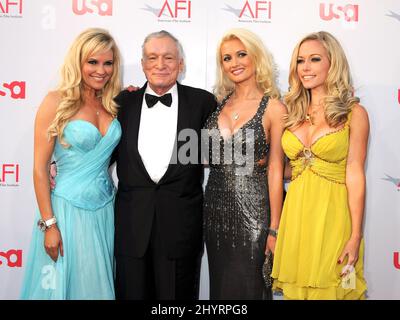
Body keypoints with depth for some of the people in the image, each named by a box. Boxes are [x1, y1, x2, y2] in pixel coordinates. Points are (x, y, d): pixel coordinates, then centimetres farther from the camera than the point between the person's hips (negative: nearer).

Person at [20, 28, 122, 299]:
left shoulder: (113, 104, 4)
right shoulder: (57, 102, -11)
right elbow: (40, 168, -10)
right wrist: (49, 224, -12)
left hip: (106, 207, 5)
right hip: (69, 208, -5)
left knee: (98, 284, 18)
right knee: (64, 284, 11)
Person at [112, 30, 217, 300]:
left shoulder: (202, 102, 0)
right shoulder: (123, 103, 5)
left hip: (182, 225, -1)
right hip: (131, 224, 2)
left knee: (178, 294, 12)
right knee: (132, 293, 14)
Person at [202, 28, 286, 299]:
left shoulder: (274, 108, -7)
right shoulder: (219, 102, 7)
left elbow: (275, 170, -8)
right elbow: (206, 156, 16)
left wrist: (274, 228, -9)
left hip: (253, 207, -4)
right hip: (216, 203, 5)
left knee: (246, 286, 7)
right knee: (219, 284, 16)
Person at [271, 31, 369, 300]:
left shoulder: (354, 113, -3)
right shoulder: (293, 111, 9)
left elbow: (355, 175, -8)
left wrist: (355, 237, -11)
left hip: (332, 215, -4)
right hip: (295, 214, 4)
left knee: (328, 289, 5)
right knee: (296, 287, 12)